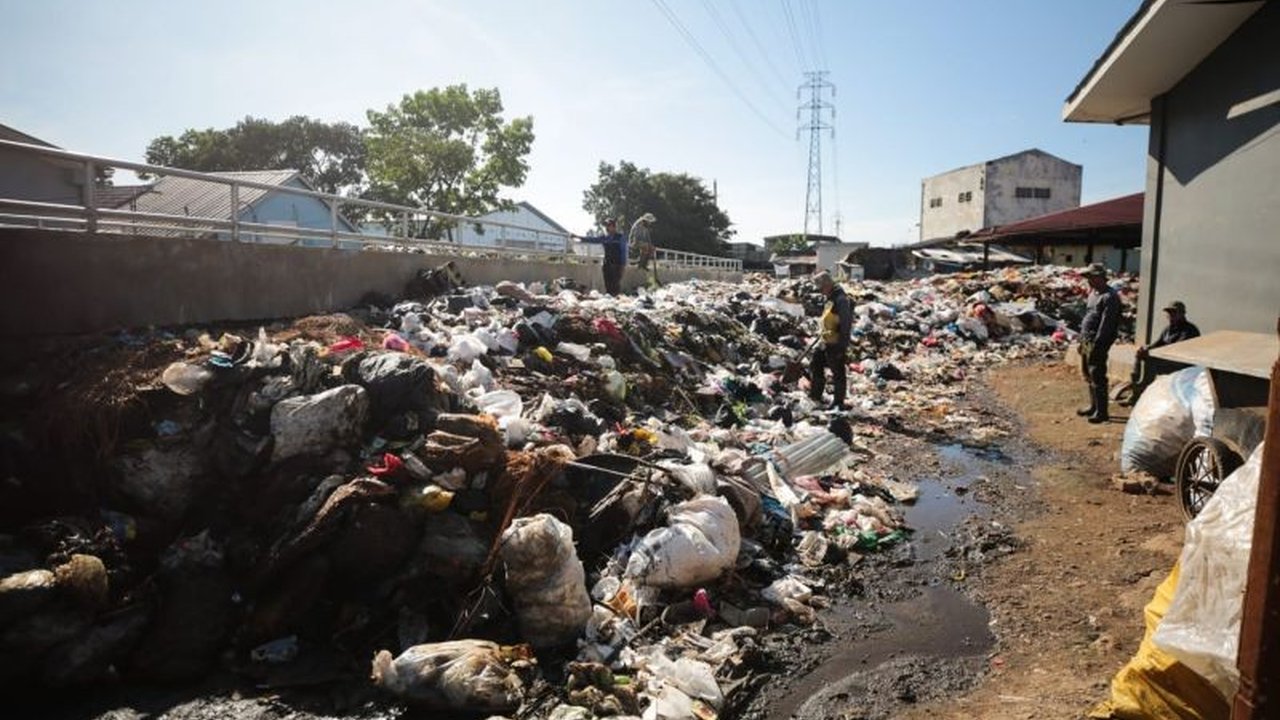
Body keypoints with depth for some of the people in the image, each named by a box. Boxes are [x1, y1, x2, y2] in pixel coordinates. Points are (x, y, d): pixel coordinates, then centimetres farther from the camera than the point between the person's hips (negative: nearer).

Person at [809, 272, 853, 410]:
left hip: (836, 344, -10)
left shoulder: (841, 300, -19)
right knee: (816, 366, 17)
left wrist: (842, 346, -22)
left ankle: (838, 402, 11)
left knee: (838, 373, 1)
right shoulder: (830, 299, 12)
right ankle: (815, 395, 29)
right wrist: (821, 332, 25)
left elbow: (845, 324, -22)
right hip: (826, 342, 10)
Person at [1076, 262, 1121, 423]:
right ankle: (1093, 406, 29)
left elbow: (1106, 324, -20)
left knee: (1097, 377, -6)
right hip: (1087, 340, 10)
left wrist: (1096, 345, -22)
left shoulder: (1109, 297, -15)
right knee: (1088, 374, 17)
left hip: (1097, 343, -10)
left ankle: (1102, 412, 0)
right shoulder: (1093, 293, 15)